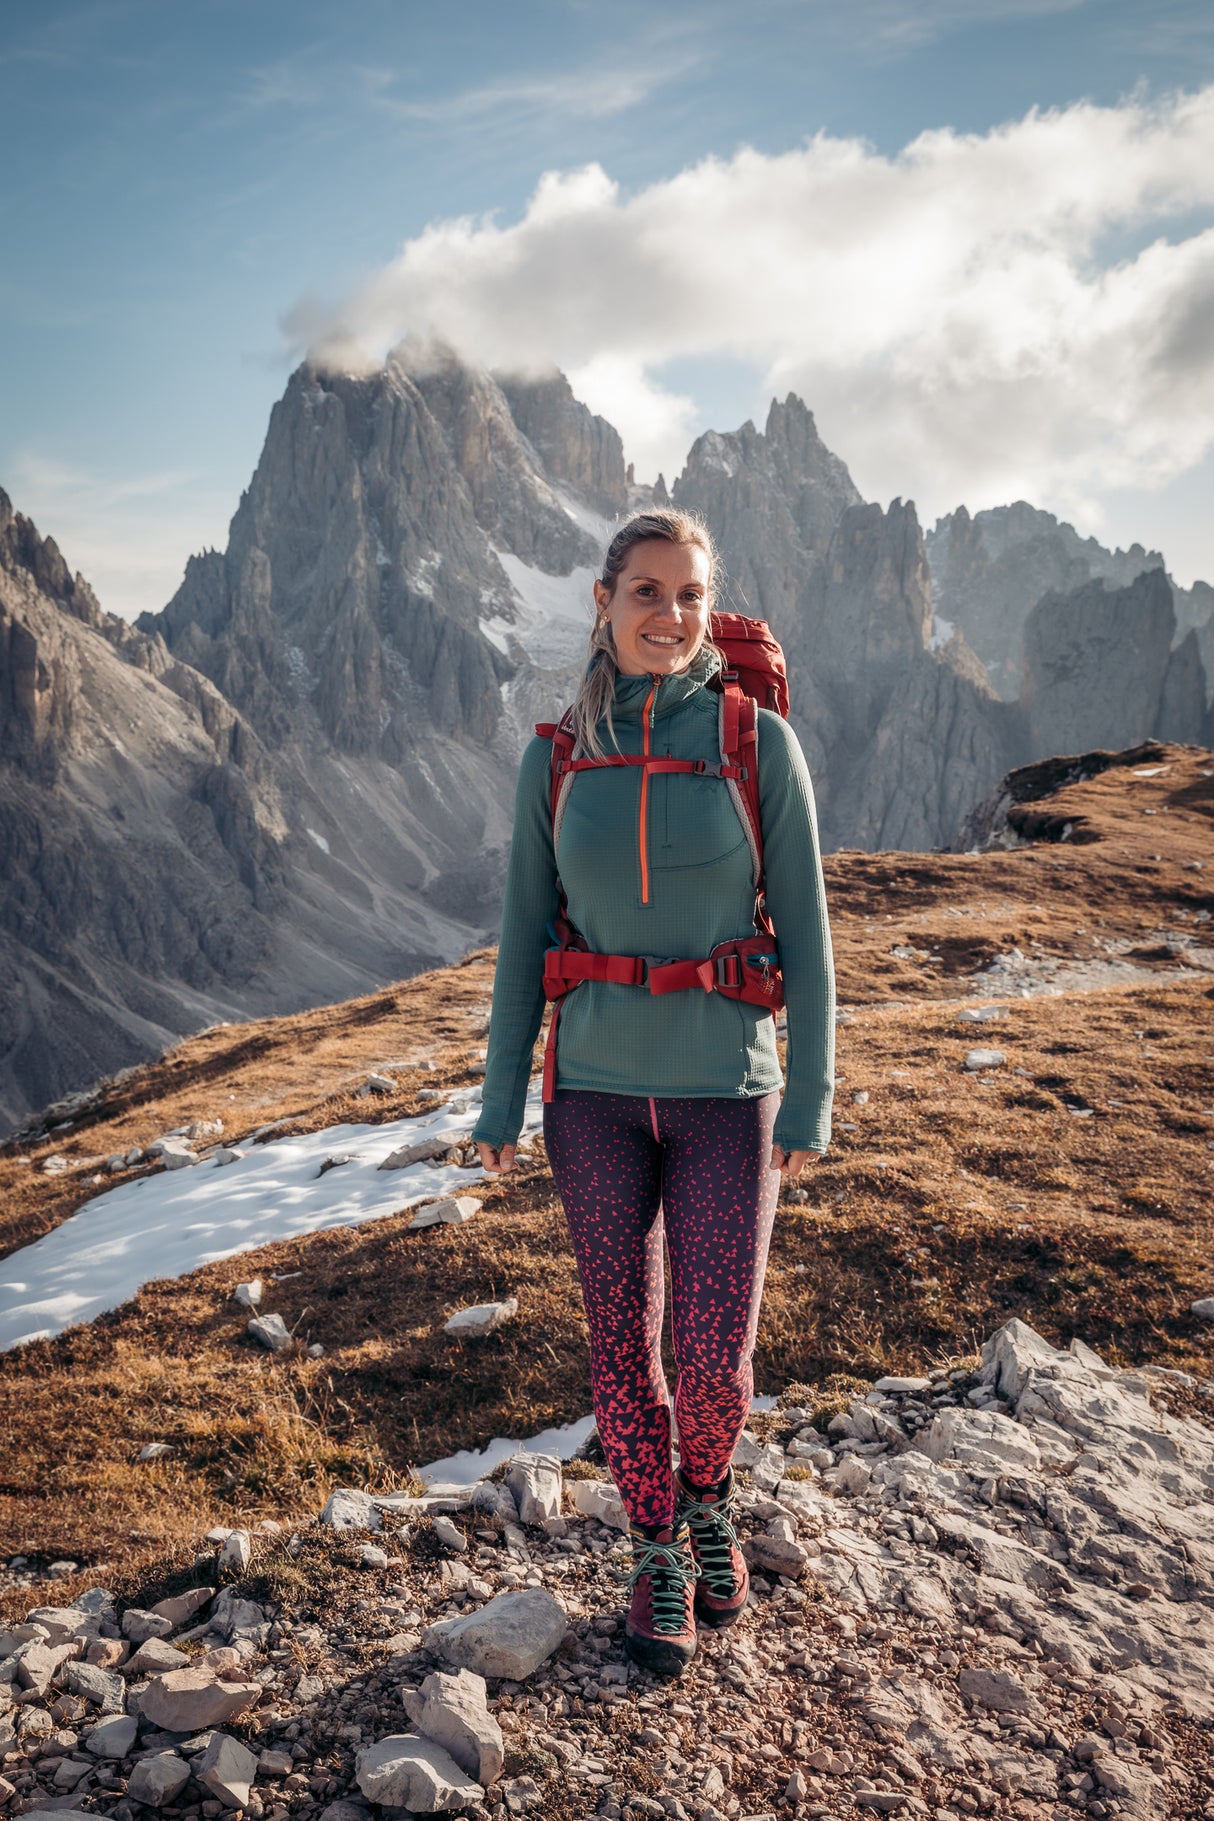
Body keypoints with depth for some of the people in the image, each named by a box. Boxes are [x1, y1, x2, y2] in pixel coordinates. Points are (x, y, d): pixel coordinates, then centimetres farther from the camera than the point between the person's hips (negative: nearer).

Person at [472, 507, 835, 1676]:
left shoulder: (759, 742, -7)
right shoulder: (554, 760, -1)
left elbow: (801, 926, -4)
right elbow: (524, 935, 3)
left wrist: (813, 1098, -5)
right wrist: (500, 1101, 3)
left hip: (725, 1093, -1)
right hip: (596, 1092, 2)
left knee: (714, 1360, 1)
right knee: (621, 1342, 10)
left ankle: (707, 1495, 36)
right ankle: (657, 1552, 34)